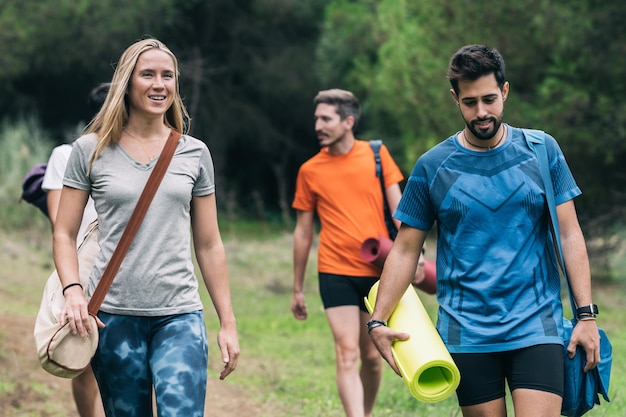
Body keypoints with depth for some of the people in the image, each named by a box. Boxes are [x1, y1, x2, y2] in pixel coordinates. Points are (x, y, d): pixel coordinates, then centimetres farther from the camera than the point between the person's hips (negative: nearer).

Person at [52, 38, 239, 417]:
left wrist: (228, 322, 9)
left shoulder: (194, 154, 9)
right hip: (113, 314, 0)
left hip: (180, 314, 0)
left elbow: (209, 245, 12)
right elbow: (65, 234, 6)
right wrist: (72, 290, -12)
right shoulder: (91, 150, 4)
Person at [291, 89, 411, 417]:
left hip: (378, 271, 1)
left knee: (372, 357, 10)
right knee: (347, 355, -12)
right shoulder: (310, 171, 3)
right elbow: (303, 232, 9)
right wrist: (297, 289, 11)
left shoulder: (376, 155, 2)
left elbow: (398, 208, 2)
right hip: (336, 273, -1)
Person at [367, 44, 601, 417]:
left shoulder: (541, 151, 4)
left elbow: (570, 235, 4)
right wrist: (379, 320, -4)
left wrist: (586, 314, -4)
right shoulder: (433, 167, 3)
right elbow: (406, 250, 6)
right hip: (467, 335, 0)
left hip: (537, 327, 0)